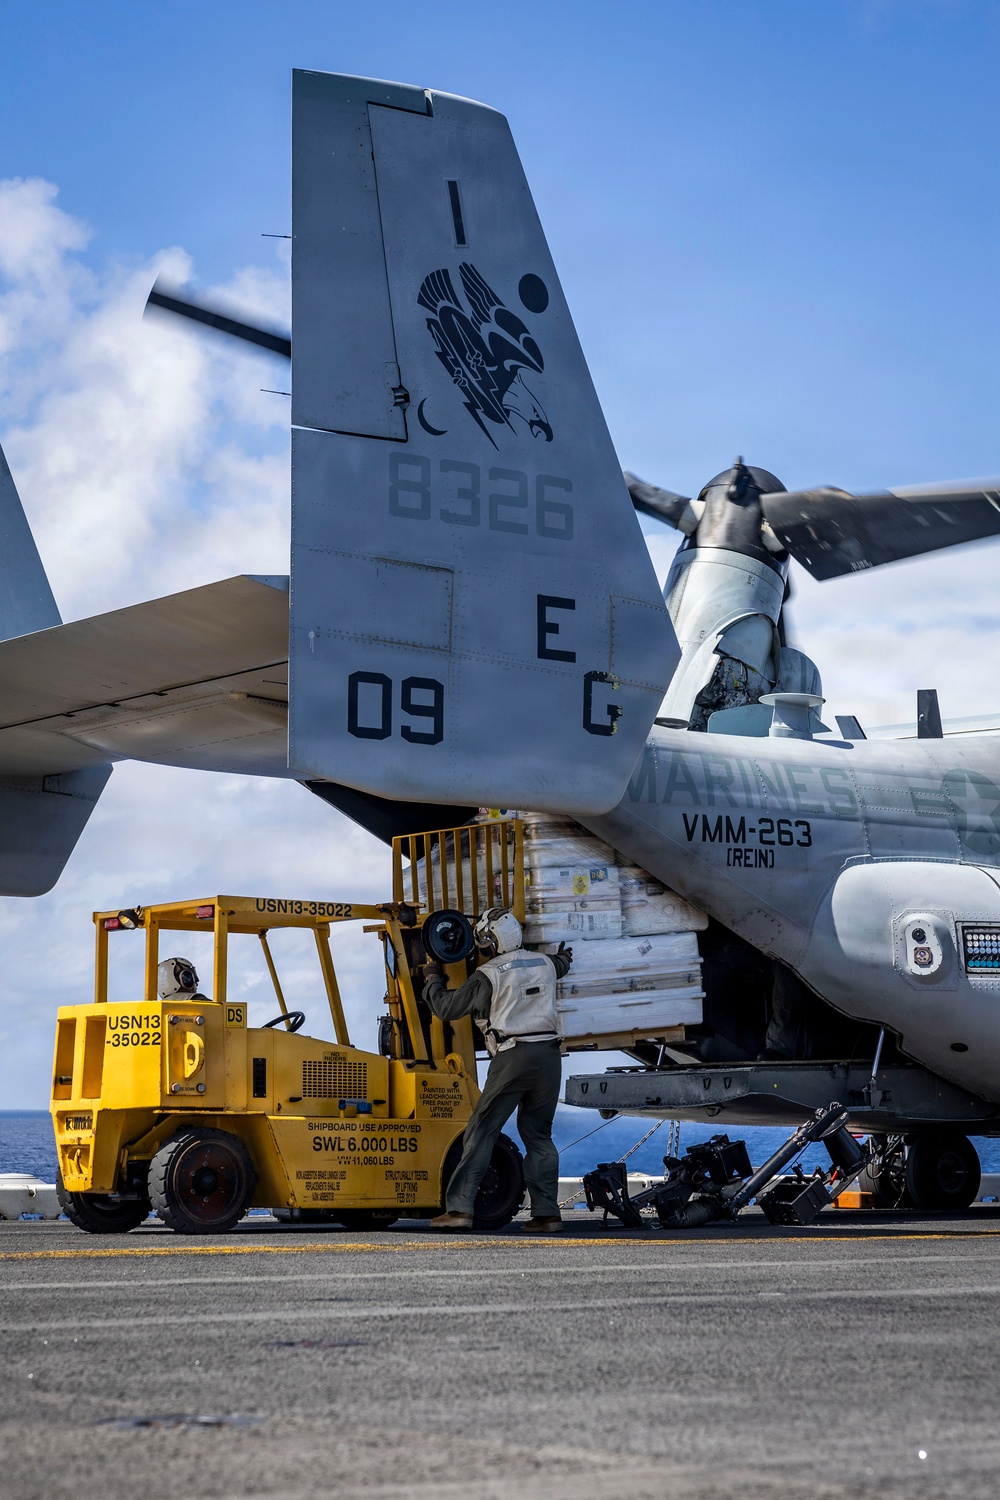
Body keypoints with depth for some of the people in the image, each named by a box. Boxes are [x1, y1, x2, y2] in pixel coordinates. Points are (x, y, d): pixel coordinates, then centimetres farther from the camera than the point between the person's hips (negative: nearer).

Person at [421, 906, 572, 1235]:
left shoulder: (488, 977, -6)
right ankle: (546, 1213, 7)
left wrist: (432, 980, 20)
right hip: (549, 1054, 5)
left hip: (512, 1059, -5)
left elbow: (446, 1008, 1)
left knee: (481, 1132, 0)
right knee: (538, 1134, 13)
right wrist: (563, 958, 62)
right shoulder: (544, 964, 11)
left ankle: (459, 1207, -5)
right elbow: (560, 965, 38)